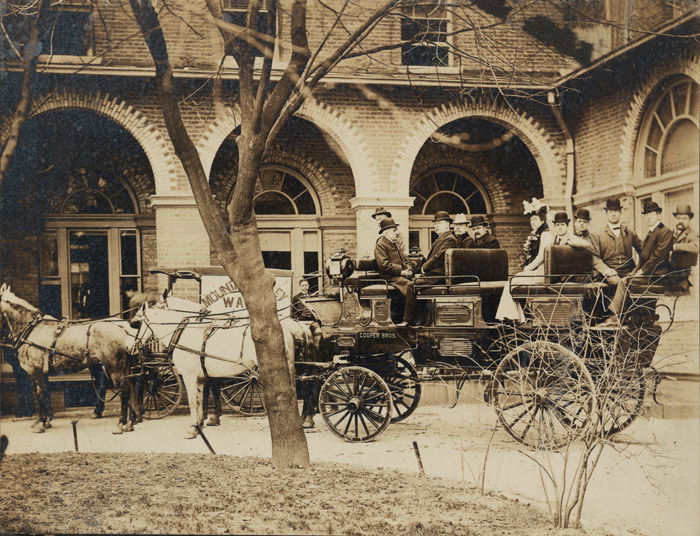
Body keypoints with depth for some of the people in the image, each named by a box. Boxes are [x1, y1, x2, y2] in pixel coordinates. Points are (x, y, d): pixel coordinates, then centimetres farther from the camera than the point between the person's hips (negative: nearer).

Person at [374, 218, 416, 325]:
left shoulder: (395, 244, 25)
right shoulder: (380, 245, -4)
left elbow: (405, 259, 27)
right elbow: (384, 265, -14)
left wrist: (408, 269, 5)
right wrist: (401, 271, -17)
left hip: (401, 275, 8)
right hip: (390, 277, -8)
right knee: (409, 285, -33)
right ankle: (408, 319, -30)